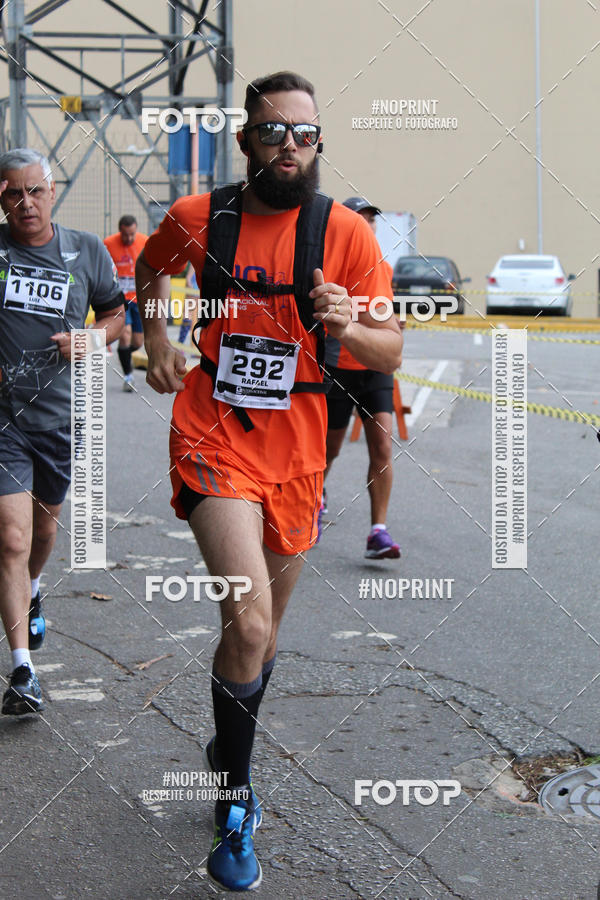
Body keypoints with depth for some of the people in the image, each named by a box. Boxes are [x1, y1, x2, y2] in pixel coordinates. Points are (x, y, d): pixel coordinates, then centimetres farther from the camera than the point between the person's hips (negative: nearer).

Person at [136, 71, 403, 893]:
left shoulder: (344, 232, -5)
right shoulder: (198, 218, -4)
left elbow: (392, 352, -4)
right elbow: (149, 271, 19)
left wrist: (349, 328, -25)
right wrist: (157, 339, 3)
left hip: (296, 455, 2)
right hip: (215, 443, -2)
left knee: (262, 629, 18)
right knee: (249, 623, -19)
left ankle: (228, 751, 45)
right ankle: (235, 806, -2)